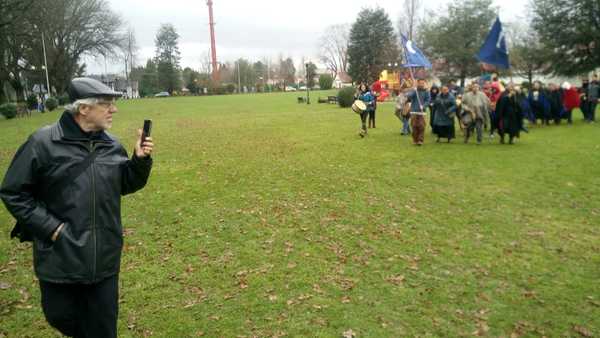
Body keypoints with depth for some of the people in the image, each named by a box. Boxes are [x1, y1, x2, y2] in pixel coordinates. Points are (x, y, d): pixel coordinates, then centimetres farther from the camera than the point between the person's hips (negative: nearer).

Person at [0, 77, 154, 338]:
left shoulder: (112, 145, 2)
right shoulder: (43, 143, -12)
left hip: (104, 258, 3)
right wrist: (49, 227, -12)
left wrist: (140, 160, -7)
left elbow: (126, 185, 10)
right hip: (60, 258, -3)